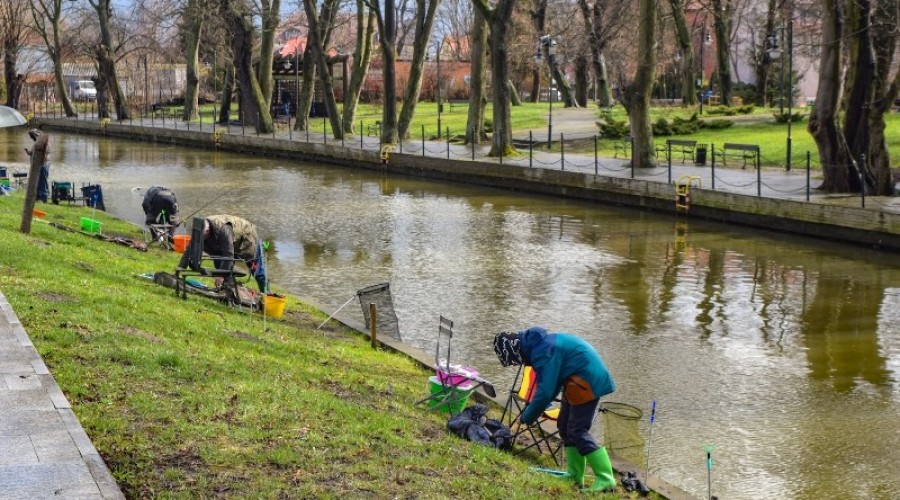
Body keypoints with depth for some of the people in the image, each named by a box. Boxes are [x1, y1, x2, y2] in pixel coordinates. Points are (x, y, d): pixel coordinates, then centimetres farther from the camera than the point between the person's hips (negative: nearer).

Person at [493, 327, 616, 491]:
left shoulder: (543, 351, -24)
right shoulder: (539, 344, 9)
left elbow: (545, 391, -23)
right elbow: (549, 384, 17)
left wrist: (526, 418, -10)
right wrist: (531, 411, 11)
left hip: (587, 380, -11)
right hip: (579, 379, 11)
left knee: (578, 431, -11)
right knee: (565, 426, 13)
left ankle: (605, 479, -13)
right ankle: (575, 475, 16)